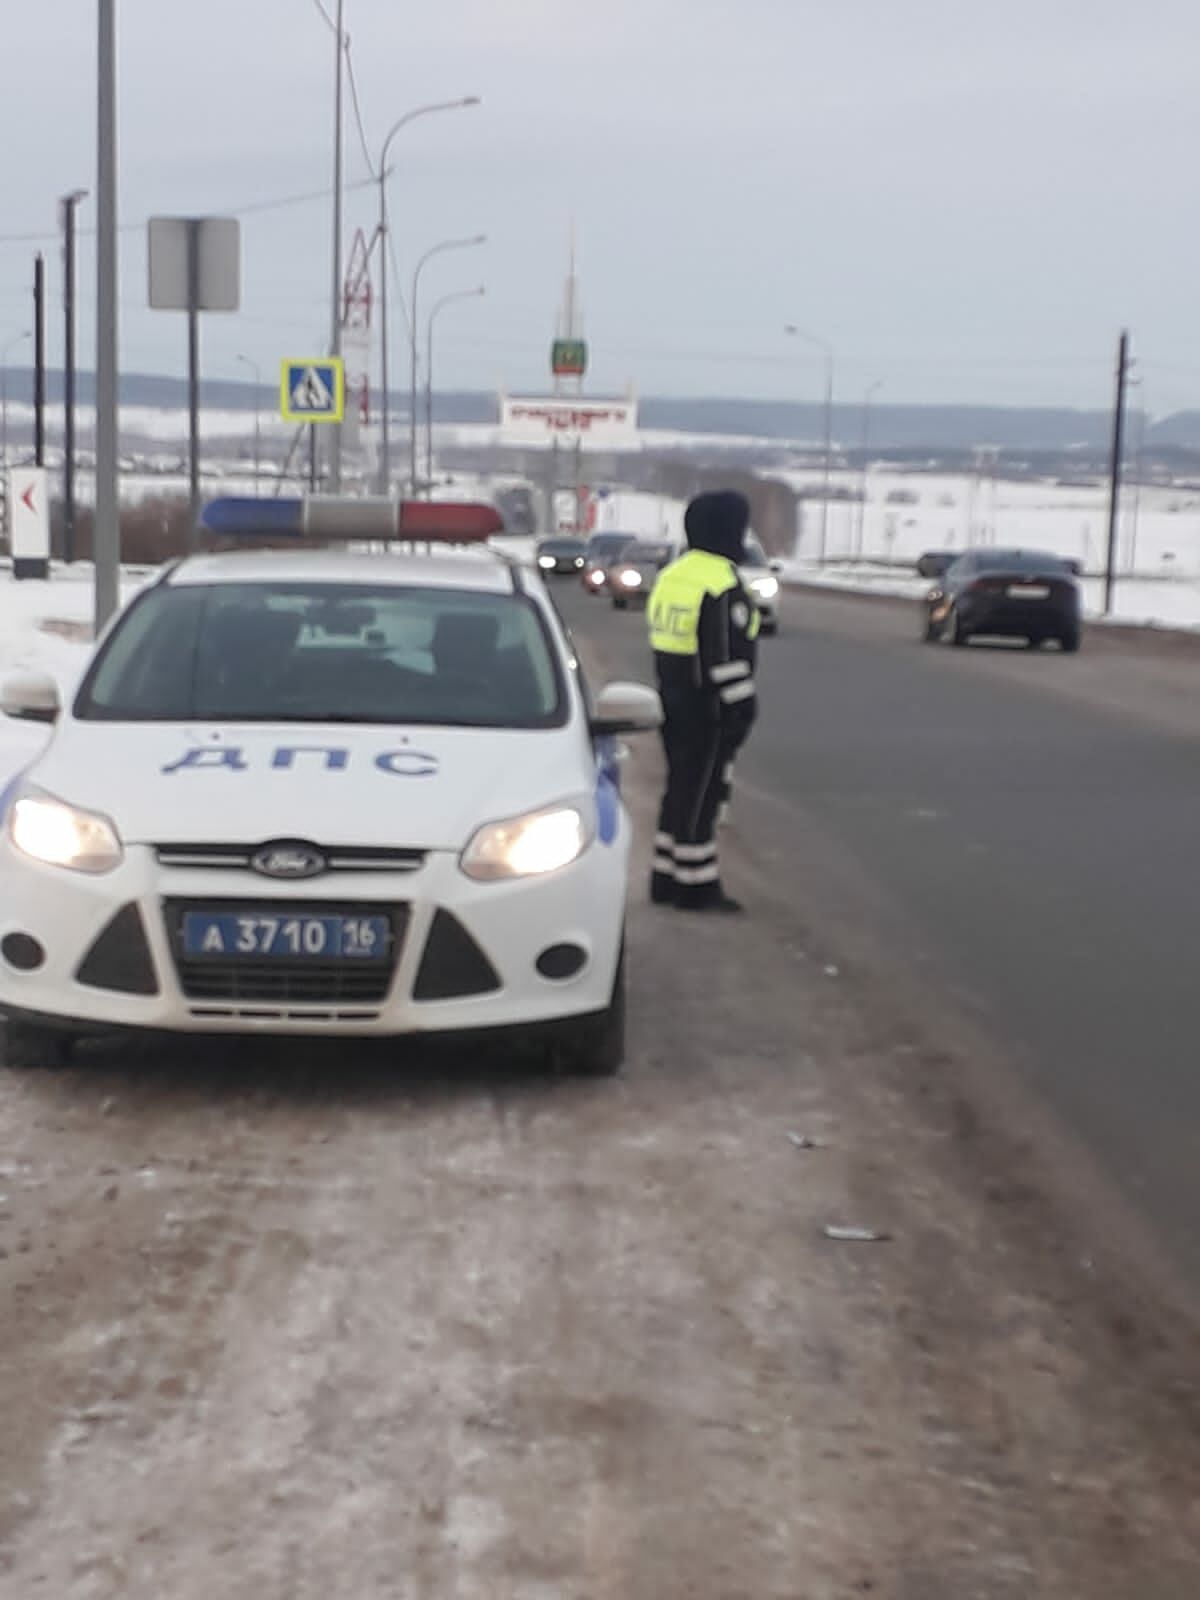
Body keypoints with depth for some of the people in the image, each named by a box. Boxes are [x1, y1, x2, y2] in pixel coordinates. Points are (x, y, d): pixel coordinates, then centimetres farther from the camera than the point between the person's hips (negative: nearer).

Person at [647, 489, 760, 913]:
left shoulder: (671, 575, 10)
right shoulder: (722, 583, -18)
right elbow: (726, 654, -21)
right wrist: (740, 707, -17)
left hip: (673, 699, 9)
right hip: (708, 706, -9)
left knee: (680, 788, 15)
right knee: (702, 793, -3)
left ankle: (667, 879, 19)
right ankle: (696, 886, 2)